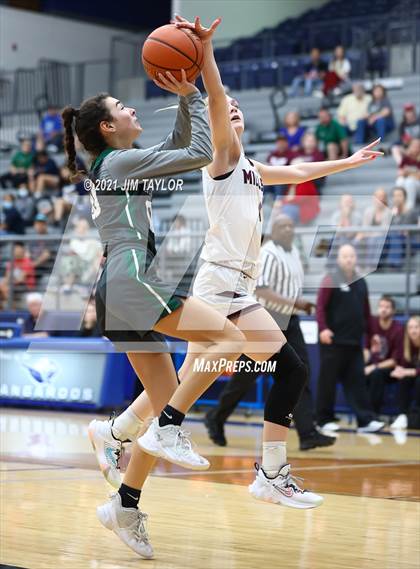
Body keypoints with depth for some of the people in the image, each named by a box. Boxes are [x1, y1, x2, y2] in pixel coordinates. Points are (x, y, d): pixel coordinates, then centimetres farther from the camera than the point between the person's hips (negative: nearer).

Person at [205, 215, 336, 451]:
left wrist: (301, 304, 12)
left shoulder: (294, 252, 13)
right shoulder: (269, 254, -14)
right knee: (246, 376, 3)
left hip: (289, 323, 8)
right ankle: (216, 419, 22)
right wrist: (294, 303, -25)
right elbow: (261, 290, -24)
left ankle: (308, 433, -8)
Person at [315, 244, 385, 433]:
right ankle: (325, 420, 10)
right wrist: (323, 328, -21)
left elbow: (366, 311, 18)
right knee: (328, 381, 1)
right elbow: (320, 306, -10)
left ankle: (365, 420, -4)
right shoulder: (330, 280, -3)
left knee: (357, 381, 1)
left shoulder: (361, 282, 14)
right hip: (333, 340, -5)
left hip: (354, 341, 5)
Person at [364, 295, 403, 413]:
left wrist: (374, 367, -23)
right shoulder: (372, 322, -6)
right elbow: (366, 348, 4)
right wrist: (363, 365, -15)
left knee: (376, 374, -36)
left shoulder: (398, 330, -18)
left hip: (389, 367, -4)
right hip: (373, 363, 4)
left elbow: (395, 360, -16)